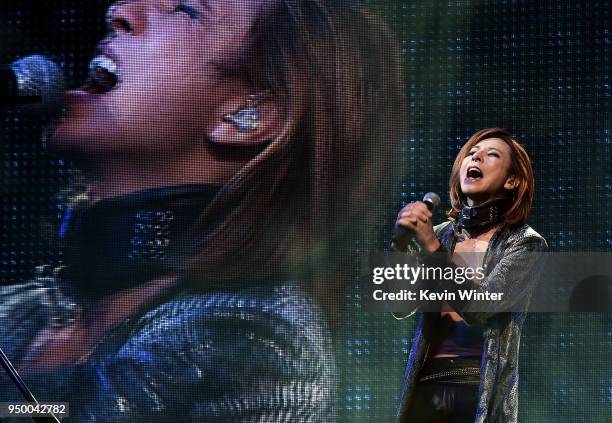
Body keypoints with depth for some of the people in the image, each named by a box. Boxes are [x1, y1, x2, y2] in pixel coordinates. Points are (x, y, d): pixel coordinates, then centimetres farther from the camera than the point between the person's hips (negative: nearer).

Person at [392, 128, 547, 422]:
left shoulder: (527, 244, -2)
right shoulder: (440, 234, 7)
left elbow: (480, 306, -16)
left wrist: (432, 247, -23)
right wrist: (401, 241, -19)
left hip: (481, 390, -3)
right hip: (426, 384, 3)